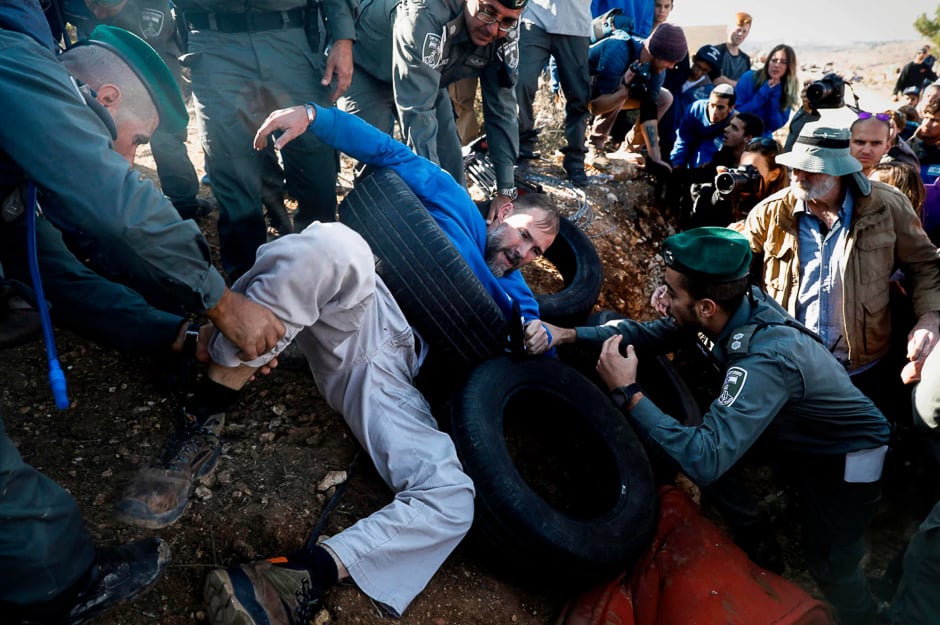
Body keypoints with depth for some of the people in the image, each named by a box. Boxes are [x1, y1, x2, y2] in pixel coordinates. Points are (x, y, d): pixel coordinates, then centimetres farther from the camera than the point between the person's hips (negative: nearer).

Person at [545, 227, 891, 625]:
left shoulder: (767, 359, -42)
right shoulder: (738, 307, -19)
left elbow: (704, 461, -48)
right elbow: (651, 333, -8)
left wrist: (627, 393, -40)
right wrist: (572, 334, -19)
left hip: (847, 457, -7)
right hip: (799, 440, 7)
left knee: (830, 566, 9)